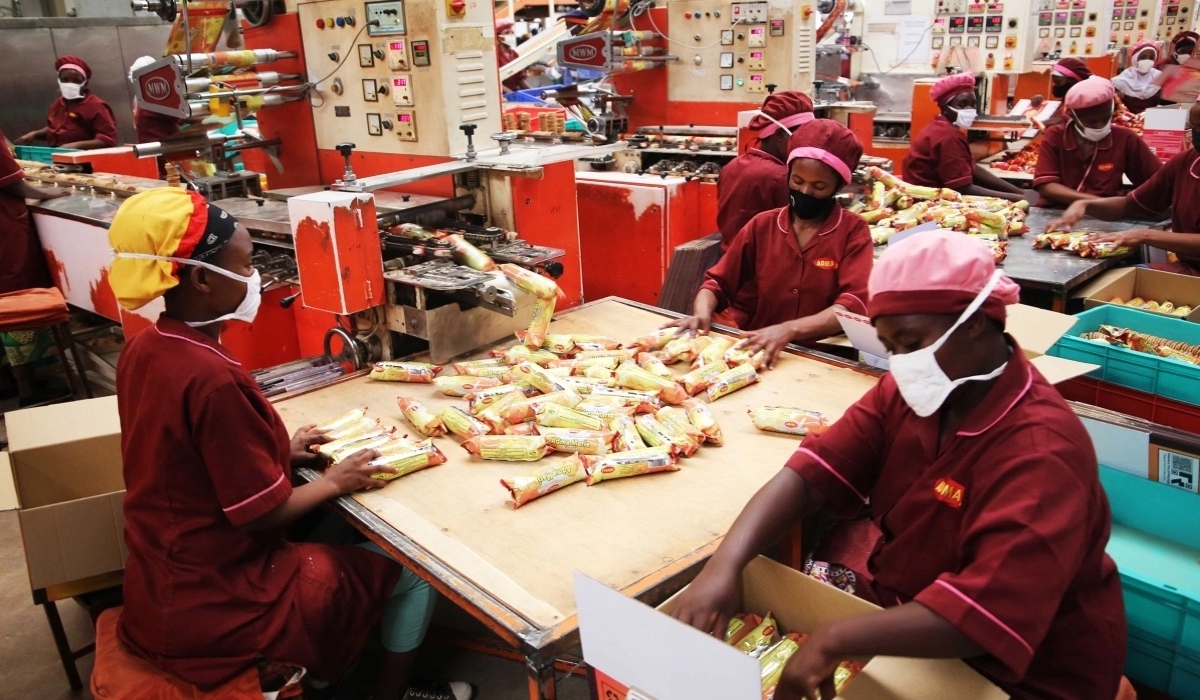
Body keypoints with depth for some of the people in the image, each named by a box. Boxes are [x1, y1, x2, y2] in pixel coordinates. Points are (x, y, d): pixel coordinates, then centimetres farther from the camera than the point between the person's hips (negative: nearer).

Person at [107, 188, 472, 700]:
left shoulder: (143, 350, -3)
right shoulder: (212, 379, -30)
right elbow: (262, 513, -23)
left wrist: (279, 452, 8)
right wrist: (334, 482, -6)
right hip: (214, 606, -8)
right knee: (413, 571, 6)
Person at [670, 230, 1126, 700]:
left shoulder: (1040, 450, -27)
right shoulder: (908, 392, -6)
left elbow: (989, 616, -36)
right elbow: (812, 473, -12)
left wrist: (837, 639, -39)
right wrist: (726, 563, -26)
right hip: (899, 619, 6)